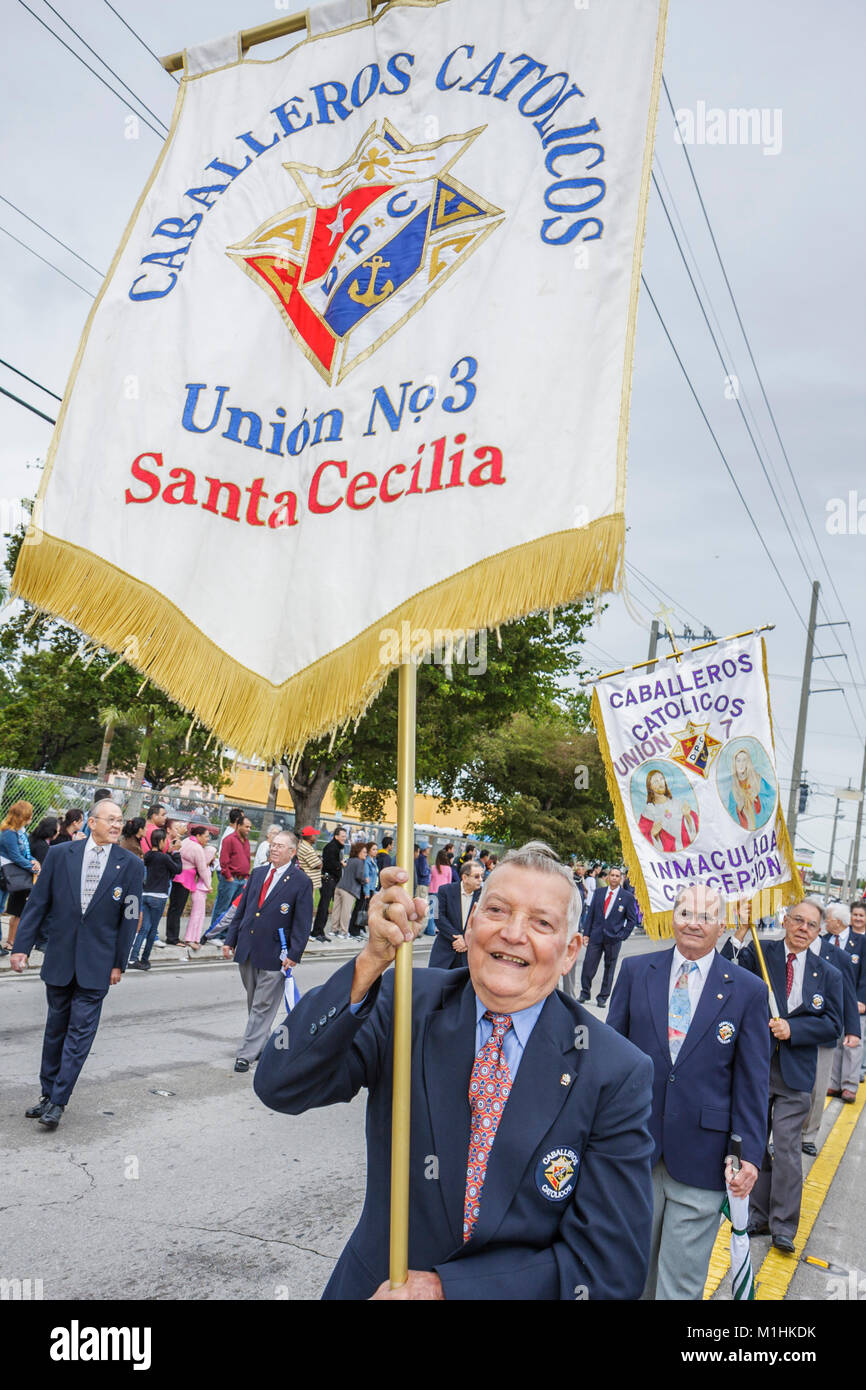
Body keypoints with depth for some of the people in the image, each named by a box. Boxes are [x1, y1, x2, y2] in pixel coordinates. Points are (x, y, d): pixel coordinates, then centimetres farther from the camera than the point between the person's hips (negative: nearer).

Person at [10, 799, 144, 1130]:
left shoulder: (130, 865, -5)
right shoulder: (60, 854, -2)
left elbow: (129, 918, -2)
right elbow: (38, 903, 1)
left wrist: (119, 963, -2)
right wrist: (22, 947, -3)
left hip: (96, 963, -2)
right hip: (59, 958, 2)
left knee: (80, 1031, -2)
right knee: (56, 1026, 15)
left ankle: (57, 1102, 7)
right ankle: (47, 1092, 29)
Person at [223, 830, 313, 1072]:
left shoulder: (301, 882, -7)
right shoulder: (257, 874, 10)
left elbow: (303, 923, -8)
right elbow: (241, 909, 15)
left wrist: (293, 955, -14)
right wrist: (231, 941, 11)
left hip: (274, 955, -6)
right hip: (247, 950, 6)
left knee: (262, 1007, 0)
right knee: (254, 1004, 17)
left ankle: (246, 1054, 6)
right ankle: (262, 1046, 31)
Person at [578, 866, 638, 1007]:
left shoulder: (627, 897, 0)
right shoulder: (598, 892, 7)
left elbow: (632, 920, 4)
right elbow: (591, 914, 9)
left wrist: (622, 936, -5)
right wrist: (587, 933, 4)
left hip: (613, 939, -2)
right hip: (596, 936, 2)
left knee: (609, 969, 7)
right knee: (588, 965, -1)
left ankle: (602, 998, 19)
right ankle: (585, 994, 16)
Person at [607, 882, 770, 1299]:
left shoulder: (748, 991, -3)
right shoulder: (636, 971, 0)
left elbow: (753, 1081, -1)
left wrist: (750, 1153, -5)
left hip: (701, 1155, -2)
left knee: (682, 1281, 9)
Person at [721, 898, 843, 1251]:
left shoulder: (828, 975, 3)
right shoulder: (758, 955, -3)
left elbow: (832, 1025, 0)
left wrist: (793, 1028, -15)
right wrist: (741, 931, -26)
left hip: (795, 1075, 0)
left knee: (786, 1148, -2)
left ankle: (783, 1227, 13)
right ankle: (757, 1216, 28)